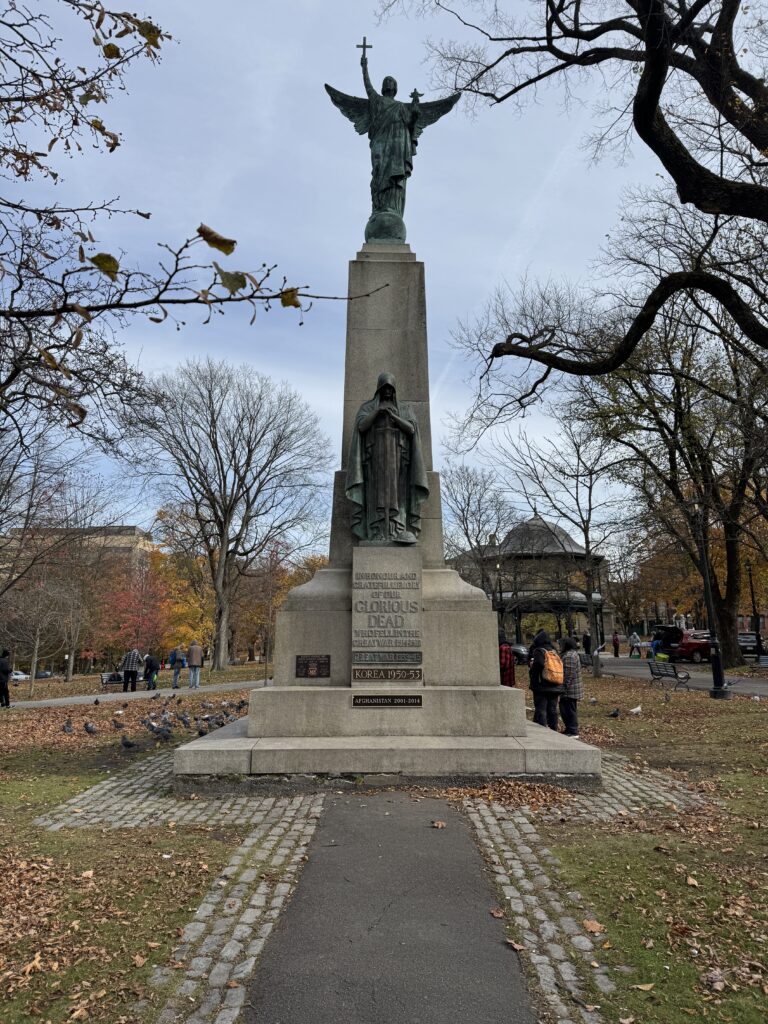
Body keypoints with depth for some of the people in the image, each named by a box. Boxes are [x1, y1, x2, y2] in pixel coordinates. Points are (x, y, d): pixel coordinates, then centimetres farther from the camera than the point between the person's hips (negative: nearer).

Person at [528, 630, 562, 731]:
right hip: (555, 687, 7)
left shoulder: (539, 651, -11)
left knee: (540, 710, -3)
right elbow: (560, 667, 12)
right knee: (552, 710, 14)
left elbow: (537, 665, -22)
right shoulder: (554, 651, 11)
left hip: (542, 686, -7)